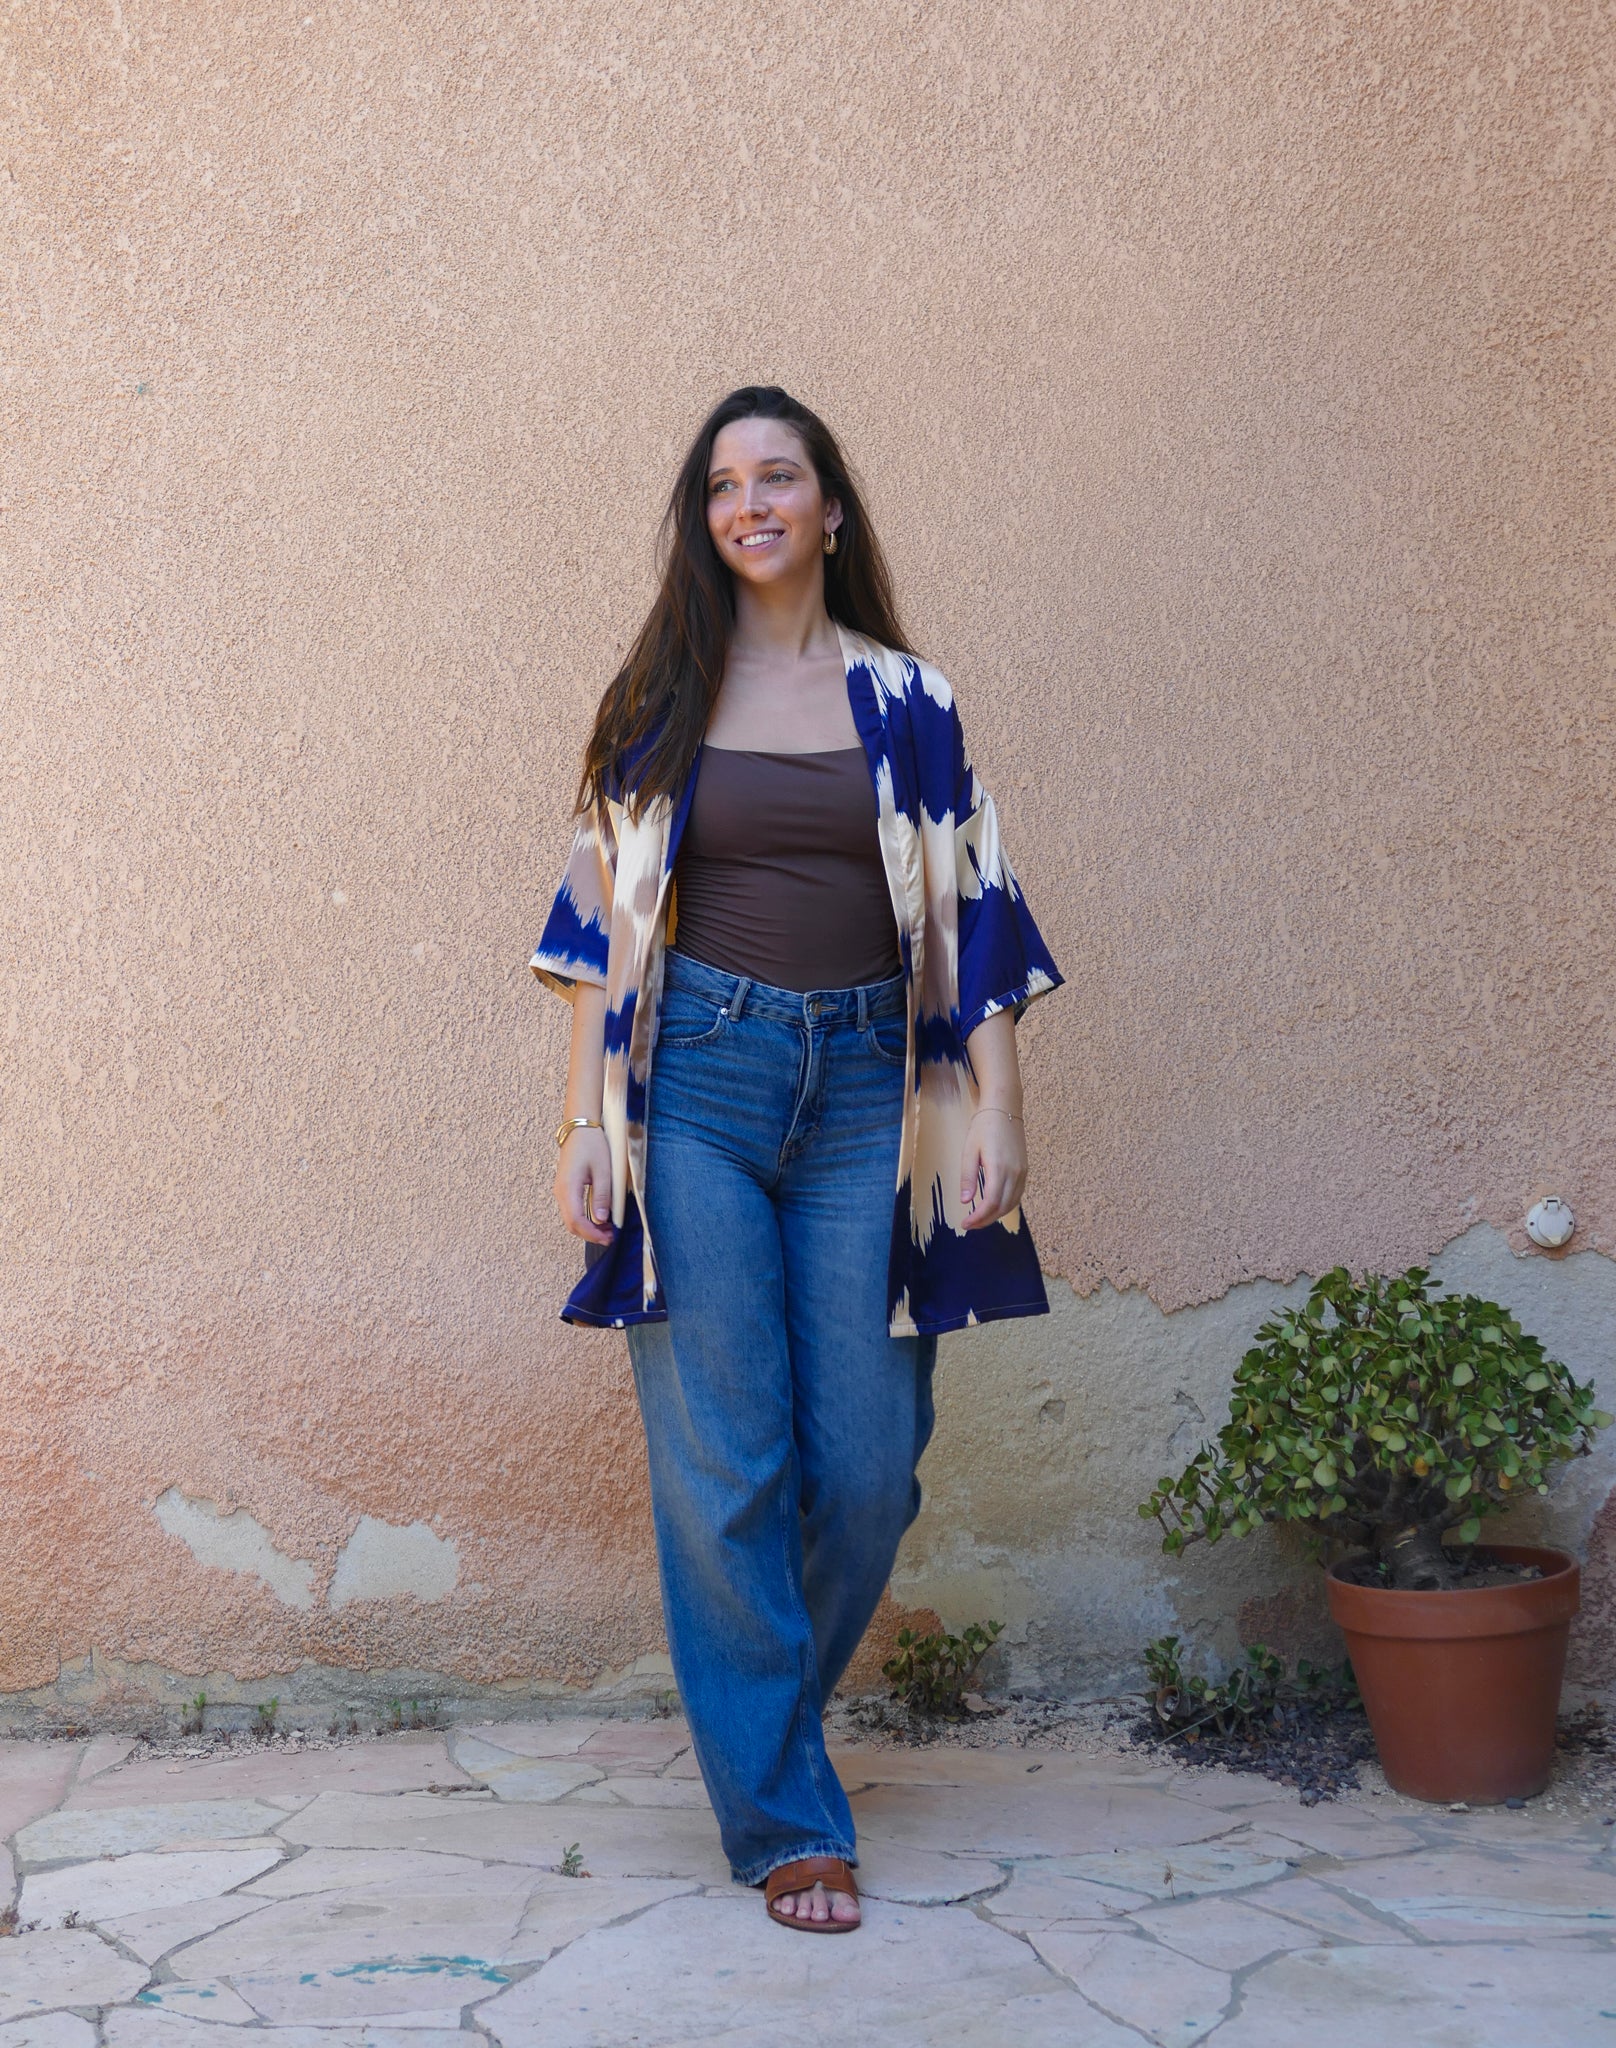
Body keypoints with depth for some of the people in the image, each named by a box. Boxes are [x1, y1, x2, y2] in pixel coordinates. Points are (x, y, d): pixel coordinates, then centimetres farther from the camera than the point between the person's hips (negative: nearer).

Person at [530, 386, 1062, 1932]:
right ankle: (783, 1817, 9)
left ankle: (761, 1716, 28)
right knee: (724, 1467, -3)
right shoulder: (662, 697, 8)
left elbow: (971, 917, 8)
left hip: (864, 1091, 1)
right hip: (696, 1083, -1)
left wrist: (995, 1108, 0)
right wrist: (587, 1124, -1)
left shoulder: (907, 701, 9)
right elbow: (606, 917, 6)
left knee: (868, 1467, 0)